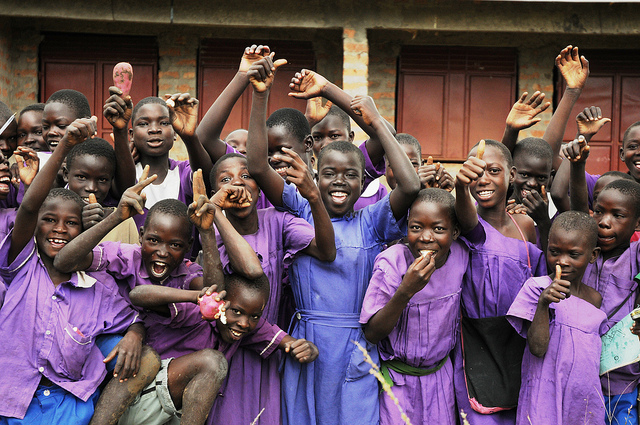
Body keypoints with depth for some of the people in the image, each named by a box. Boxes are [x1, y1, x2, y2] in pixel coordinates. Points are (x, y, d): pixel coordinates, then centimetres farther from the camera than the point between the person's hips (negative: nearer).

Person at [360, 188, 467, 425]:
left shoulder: (461, 255, -11)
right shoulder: (392, 263, -23)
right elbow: (371, 334, -24)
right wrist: (406, 290, -36)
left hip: (441, 372, 4)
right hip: (398, 377, -4)